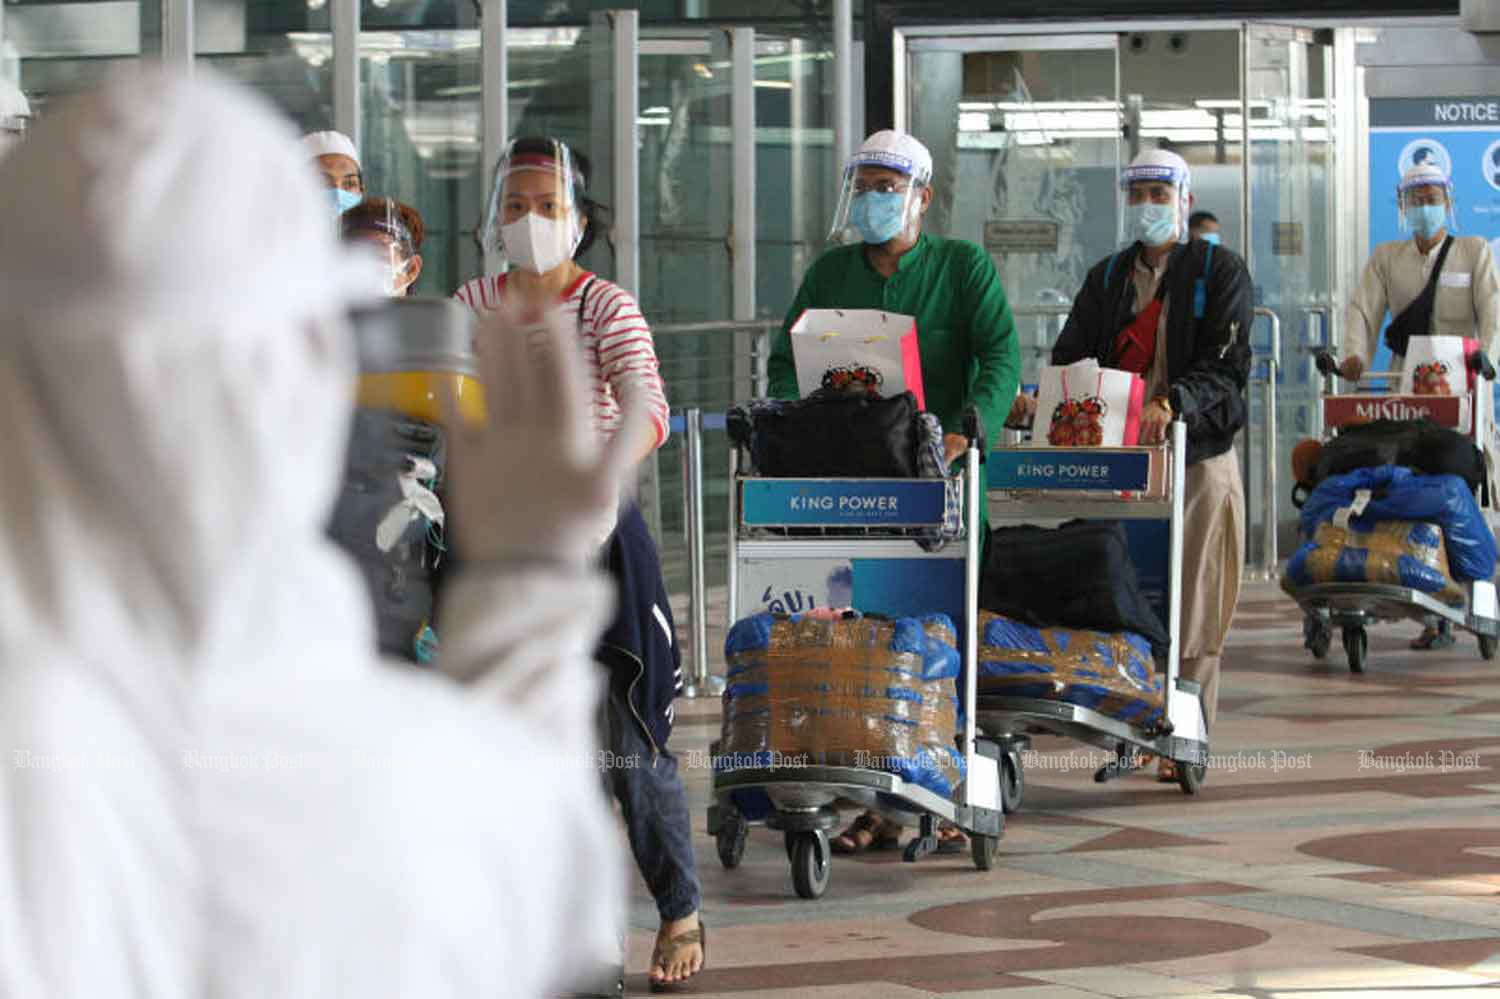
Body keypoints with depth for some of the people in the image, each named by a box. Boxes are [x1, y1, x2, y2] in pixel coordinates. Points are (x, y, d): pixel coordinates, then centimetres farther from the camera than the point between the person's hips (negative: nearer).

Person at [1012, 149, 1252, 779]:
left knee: (1191, 606, -1)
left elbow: (1226, 367, -10)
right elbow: (1072, 355, 10)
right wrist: (1041, 400, -12)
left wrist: (1171, 404, -28)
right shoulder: (1107, 277, 16)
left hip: (1197, 452, -3)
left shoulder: (1221, 272, 2)